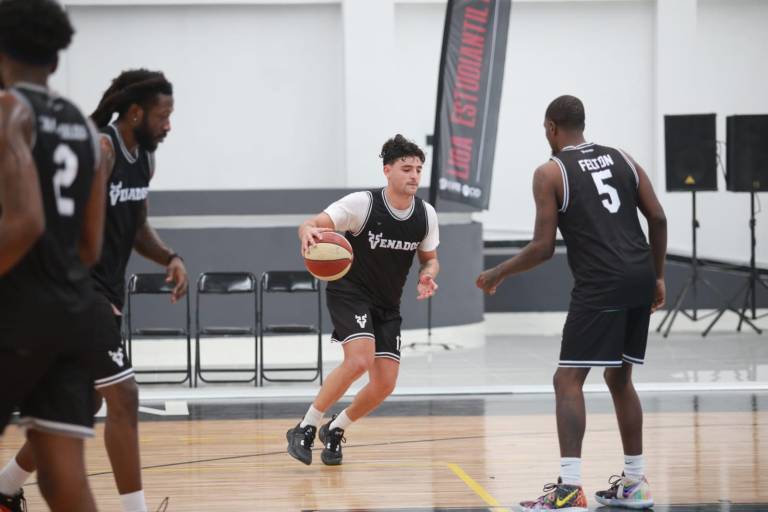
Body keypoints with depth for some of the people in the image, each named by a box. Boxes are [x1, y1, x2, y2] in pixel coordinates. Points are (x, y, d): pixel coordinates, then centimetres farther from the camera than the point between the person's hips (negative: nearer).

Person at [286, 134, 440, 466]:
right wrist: (308, 231, -50)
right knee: (359, 360, -28)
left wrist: (427, 275, -13)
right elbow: (313, 224, -24)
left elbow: (430, 258, 11)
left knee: (385, 383, -2)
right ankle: (305, 429, -13)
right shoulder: (362, 204, -18)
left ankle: (335, 430, 23)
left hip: (388, 305, 6)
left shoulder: (426, 215, -4)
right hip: (350, 293, -6)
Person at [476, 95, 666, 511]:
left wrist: (498, 274, 11)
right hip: (639, 279, 7)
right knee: (619, 378, 20)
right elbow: (658, 218, 11)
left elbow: (543, 248, -4)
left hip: (599, 285, -6)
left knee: (568, 380, -3)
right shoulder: (621, 158, 16)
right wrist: (658, 276, 20)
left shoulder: (550, 172, 0)